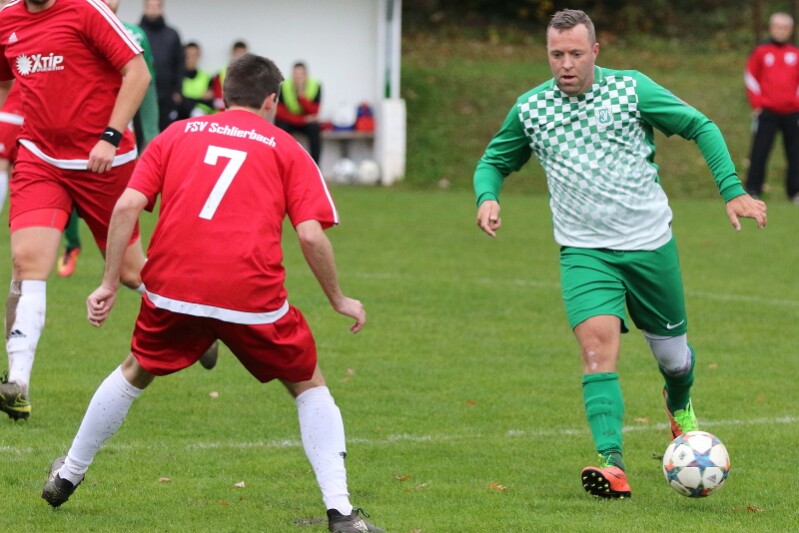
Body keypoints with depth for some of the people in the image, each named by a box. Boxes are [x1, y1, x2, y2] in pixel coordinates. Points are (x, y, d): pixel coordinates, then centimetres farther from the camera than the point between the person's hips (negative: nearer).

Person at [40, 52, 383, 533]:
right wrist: (339, 300, 12)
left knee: (136, 373, 29)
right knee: (309, 386, 16)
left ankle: (67, 476, 38)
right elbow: (311, 234, -1)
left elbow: (127, 206, 5)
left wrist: (110, 284, 10)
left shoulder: (177, 134, 17)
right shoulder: (285, 148, 11)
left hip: (173, 289, 2)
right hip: (253, 294, -2)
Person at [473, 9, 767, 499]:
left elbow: (700, 127, 1)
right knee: (597, 343, -23)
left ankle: (681, 407, 50)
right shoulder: (530, 109, -1)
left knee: (673, 354, 13)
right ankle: (612, 465, -30)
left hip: (650, 243, 0)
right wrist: (488, 197, -10)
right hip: (585, 251, 0)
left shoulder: (632, 89, -7)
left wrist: (733, 190, -8)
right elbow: (495, 161, 13)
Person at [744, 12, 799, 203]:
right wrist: (757, 103, -1)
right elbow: (751, 78, 7)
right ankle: (752, 190, -4)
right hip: (767, 112, -2)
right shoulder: (760, 51, 4)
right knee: (759, 152, -6)